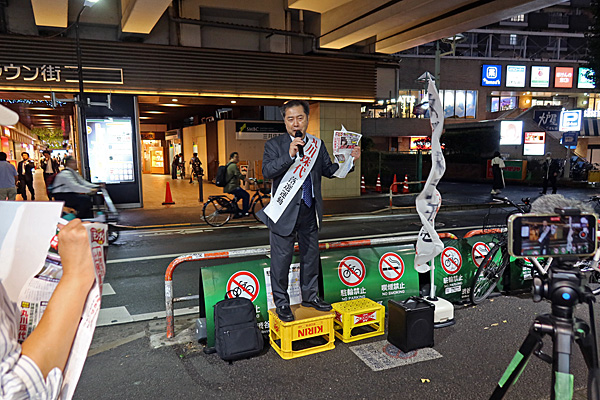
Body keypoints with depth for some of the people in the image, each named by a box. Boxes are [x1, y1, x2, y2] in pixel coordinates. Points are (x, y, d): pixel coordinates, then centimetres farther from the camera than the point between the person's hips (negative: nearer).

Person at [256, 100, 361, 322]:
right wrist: (289, 156, -28)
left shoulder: (318, 145, 9)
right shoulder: (274, 145, -4)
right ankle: (281, 303, 18)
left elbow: (329, 171, 14)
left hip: (310, 210, 5)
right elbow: (267, 172, -17)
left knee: (310, 256, 16)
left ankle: (310, 296, 33)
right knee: (281, 258, 3)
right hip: (285, 212, -4)